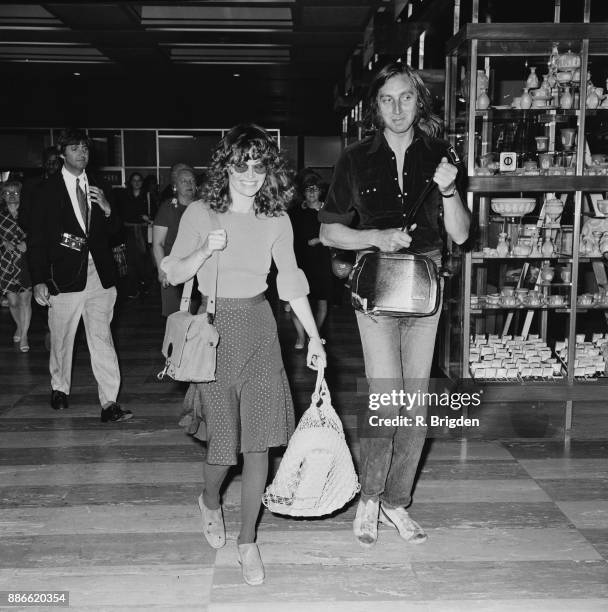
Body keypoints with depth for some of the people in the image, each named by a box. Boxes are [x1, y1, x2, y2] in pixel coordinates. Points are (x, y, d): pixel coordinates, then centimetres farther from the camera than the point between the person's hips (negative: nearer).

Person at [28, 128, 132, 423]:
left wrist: (107, 209, -6)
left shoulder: (97, 188, 11)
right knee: (62, 337, 11)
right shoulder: (47, 190, 0)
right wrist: (39, 280, -9)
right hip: (65, 274, -2)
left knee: (101, 336, -4)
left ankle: (109, 403, -4)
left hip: (99, 273, 2)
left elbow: (113, 231, 15)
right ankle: (60, 389, 35)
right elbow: (37, 240, -2)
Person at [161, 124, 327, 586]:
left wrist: (315, 338, 6)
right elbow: (174, 275, 1)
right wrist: (204, 251, -18)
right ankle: (210, 502, 35)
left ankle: (248, 542, 15)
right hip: (213, 328, -2)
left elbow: (291, 282, 8)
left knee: (259, 440, -1)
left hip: (259, 328, 2)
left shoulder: (277, 221, 3)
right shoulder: (200, 214, -3)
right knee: (223, 440, -1)